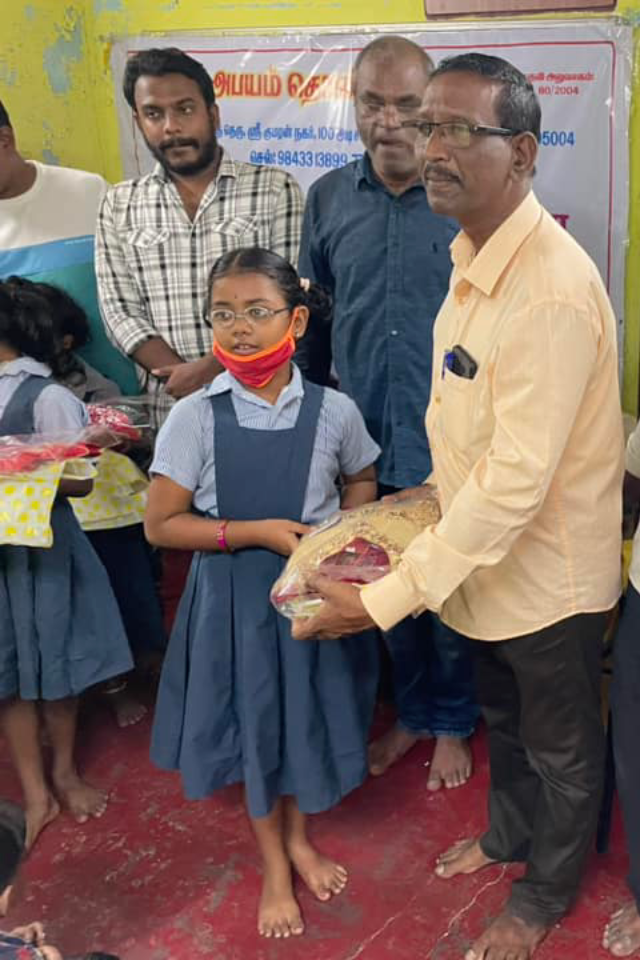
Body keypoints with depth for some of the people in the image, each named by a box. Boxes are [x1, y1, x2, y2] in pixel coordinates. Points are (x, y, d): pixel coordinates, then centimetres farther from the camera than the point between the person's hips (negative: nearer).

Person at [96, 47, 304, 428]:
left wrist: (208, 368, -14)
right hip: (170, 409, 2)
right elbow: (122, 313, 4)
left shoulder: (275, 190, 1)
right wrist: (186, 378, -10)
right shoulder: (119, 207, 9)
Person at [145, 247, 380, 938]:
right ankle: (274, 866, 37)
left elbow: (361, 481, 11)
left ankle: (298, 837, 45)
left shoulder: (333, 411, -9)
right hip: (235, 595, -1)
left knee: (308, 716, 17)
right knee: (253, 724, 14)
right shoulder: (194, 417, -14)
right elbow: (161, 525, -11)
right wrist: (254, 532, -19)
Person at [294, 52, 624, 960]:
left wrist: (390, 597, -28)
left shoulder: (553, 290, -31)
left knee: (560, 749, 19)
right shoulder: (474, 256, -2)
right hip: (487, 556, 8)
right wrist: (440, 501, 10)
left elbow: (517, 479, -32)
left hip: (548, 575, -8)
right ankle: (510, 833, 56)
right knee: (503, 718, 29)